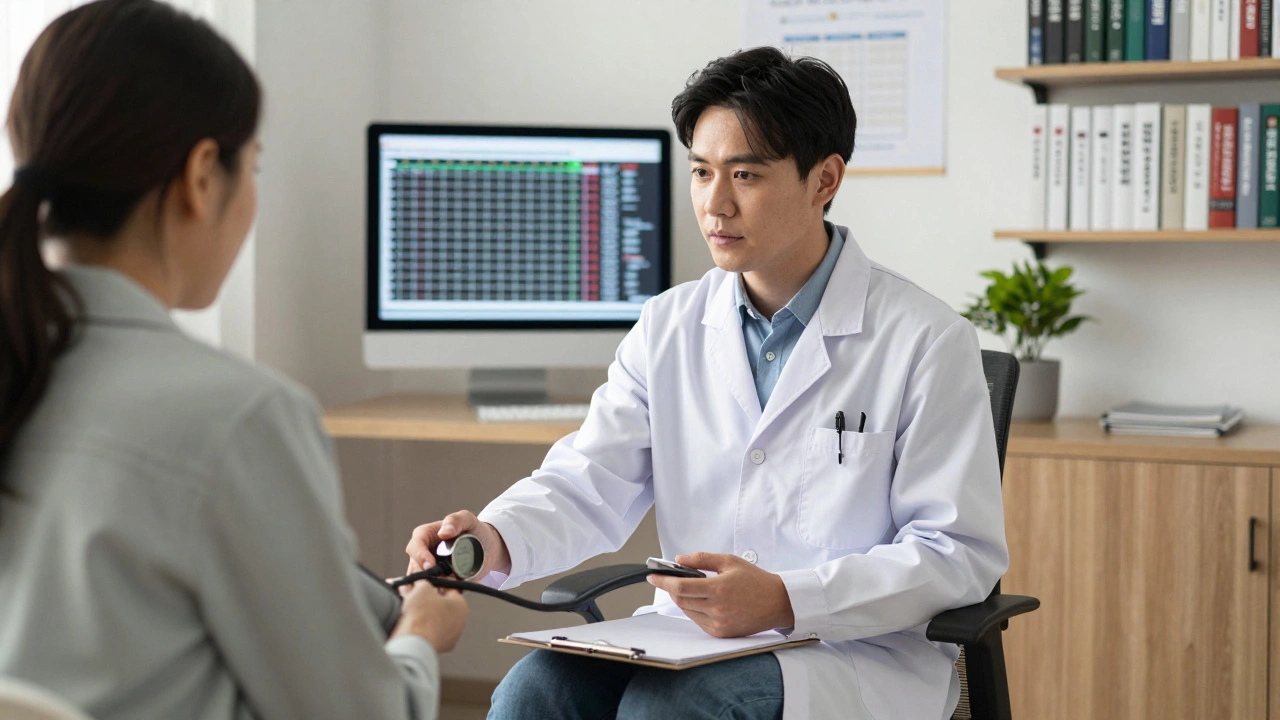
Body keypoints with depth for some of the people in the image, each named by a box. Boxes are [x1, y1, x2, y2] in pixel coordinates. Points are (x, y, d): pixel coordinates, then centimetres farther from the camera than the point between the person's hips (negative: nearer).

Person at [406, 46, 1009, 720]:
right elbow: (587, 486, 3)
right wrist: (495, 540, -20)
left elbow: (961, 552, -9)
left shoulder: (926, 341, -6)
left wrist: (787, 600, -23)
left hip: (858, 652, -4)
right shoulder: (667, 328, 10)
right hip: (687, 639, 5)